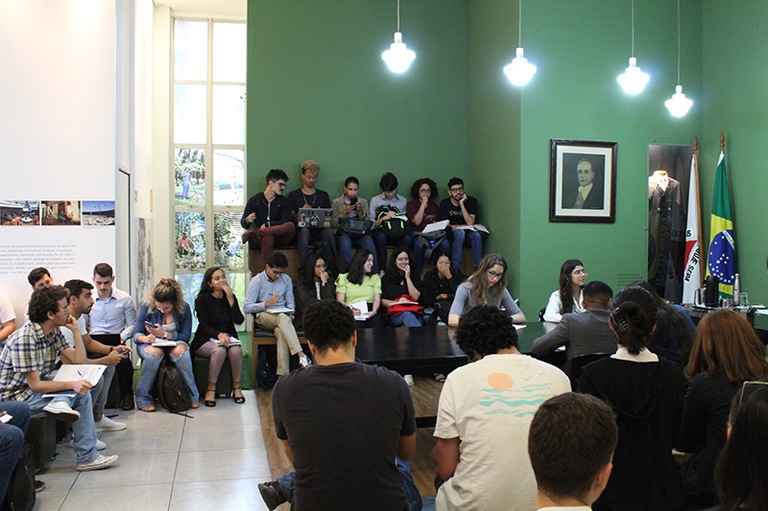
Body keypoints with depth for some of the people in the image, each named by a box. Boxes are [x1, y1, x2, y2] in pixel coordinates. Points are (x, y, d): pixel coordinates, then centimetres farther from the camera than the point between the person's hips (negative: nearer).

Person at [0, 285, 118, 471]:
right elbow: (35, 385, -25)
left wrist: (75, 330, -1)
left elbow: (79, 360, 4)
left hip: (38, 388, 8)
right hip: (17, 398, -8)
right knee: (79, 393, -19)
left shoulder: (54, 333, 2)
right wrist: (72, 385, -32)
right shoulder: (25, 338, -24)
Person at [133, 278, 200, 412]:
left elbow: (185, 335, -11)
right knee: (155, 352, -36)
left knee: (180, 350, -36)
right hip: (151, 344, 0)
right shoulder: (147, 307, -9)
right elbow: (136, 333, -7)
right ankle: (143, 399, -24)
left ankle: (193, 396, -22)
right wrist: (144, 338, -32)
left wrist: (164, 334, -26)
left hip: (175, 343, 0)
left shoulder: (184, 308, -10)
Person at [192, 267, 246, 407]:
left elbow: (239, 320, -6)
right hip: (206, 340, -3)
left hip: (227, 337, 3)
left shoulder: (230, 297, 7)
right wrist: (218, 334, -31)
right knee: (219, 350, -35)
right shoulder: (202, 299, -4)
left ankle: (237, 387, -16)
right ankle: (211, 389, -24)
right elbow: (204, 326, -11)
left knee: (236, 350, -31)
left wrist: (230, 299, -15)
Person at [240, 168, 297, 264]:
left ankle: (253, 233, -34)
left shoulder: (284, 202, 11)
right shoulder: (254, 200, 9)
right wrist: (247, 220, -16)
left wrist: (267, 224, -12)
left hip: (279, 237, 2)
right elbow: (243, 224, 9)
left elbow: (288, 221, -5)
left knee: (291, 226, -33)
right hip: (263, 238, -2)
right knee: (268, 238, -40)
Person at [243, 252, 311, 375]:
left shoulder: (286, 280, 12)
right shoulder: (257, 281, -1)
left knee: (281, 332, -36)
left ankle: (283, 375, -42)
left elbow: (290, 303, 16)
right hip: (263, 317, -2)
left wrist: (289, 313, -6)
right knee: (283, 318, -38)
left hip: (283, 316, 2)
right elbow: (246, 308, -8)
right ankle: (301, 355, -47)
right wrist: (266, 303, -20)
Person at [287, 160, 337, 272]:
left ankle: (331, 270, -33)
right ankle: (304, 270, -41)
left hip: (319, 229, 1)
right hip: (301, 229, -1)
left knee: (328, 231, -35)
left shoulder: (323, 195, 22)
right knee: (304, 230, -39)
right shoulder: (293, 195, 16)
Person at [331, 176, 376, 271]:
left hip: (360, 234, 1)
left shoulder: (363, 202, 16)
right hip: (343, 233, -1)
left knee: (368, 242, -33)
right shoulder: (336, 202, 10)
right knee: (345, 242, -38)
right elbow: (334, 223, 4)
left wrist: (360, 211, -6)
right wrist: (344, 212, -9)